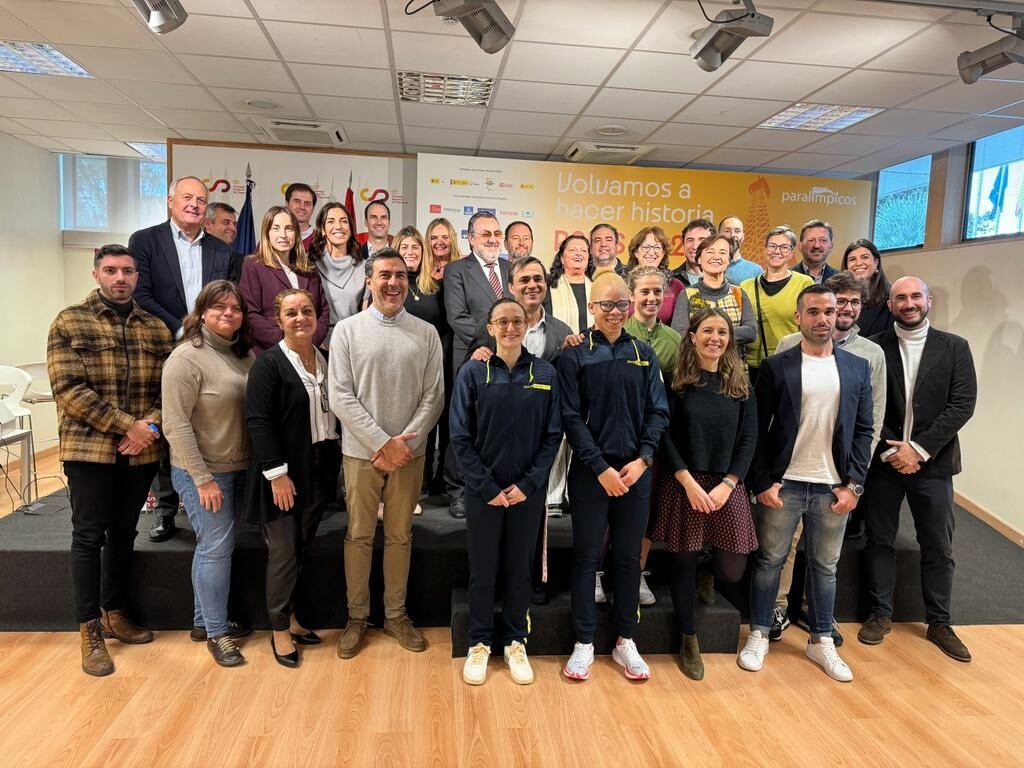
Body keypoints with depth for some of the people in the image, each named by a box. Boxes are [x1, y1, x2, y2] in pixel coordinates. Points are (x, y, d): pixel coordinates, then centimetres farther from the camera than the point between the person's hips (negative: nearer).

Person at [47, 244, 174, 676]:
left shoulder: (156, 328, 8)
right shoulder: (69, 323, -3)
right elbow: (68, 388, -12)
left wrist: (152, 425, -14)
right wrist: (128, 425, -17)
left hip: (141, 451, 4)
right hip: (89, 449, -3)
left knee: (124, 534, 14)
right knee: (89, 536, 4)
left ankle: (114, 613, 30)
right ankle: (90, 630, 16)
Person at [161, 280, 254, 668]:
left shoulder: (244, 354, 6)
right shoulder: (187, 357, -14)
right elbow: (176, 425, -17)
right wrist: (203, 478, -17)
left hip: (238, 469, 7)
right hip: (202, 471, -7)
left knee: (213, 545, 17)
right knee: (216, 546, -1)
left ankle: (204, 620, 31)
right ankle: (217, 633, 15)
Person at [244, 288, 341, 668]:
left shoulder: (326, 359, 8)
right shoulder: (268, 363, -11)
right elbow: (258, 421, -16)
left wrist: (334, 462, 8)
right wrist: (277, 472, -19)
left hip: (319, 470, 6)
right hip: (283, 474, -6)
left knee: (302, 547, 16)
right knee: (283, 552, 3)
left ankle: (291, 617, 33)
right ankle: (279, 630, 20)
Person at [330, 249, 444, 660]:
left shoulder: (426, 333, 2)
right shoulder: (347, 330, -2)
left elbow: (434, 396, -1)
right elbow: (341, 397, -7)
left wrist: (404, 442, -11)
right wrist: (383, 443, -12)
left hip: (409, 452, 1)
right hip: (361, 451, -1)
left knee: (400, 536, 12)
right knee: (358, 536, 8)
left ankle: (396, 614, 27)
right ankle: (357, 616, 25)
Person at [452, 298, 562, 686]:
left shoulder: (545, 374, 0)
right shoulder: (473, 372, -4)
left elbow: (553, 435, 0)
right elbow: (460, 437, -5)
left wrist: (528, 484, -9)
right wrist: (488, 487, -10)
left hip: (528, 491, 1)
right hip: (483, 490, -1)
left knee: (520, 568, 12)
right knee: (482, 570, 9)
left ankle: (515, 642, 29)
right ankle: (480, 643, 27)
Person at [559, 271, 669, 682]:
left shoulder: (644, 354, 7)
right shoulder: (575, 355, -2)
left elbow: (658, 412, 5)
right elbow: (571, 417, -7)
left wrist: (643, 459, -9)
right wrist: (601, 467, -13)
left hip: (636, 471, 3)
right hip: (590, 472, -2)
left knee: (629, 557, 11)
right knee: (586, 556, 6)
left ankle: (625, 641, 25)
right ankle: (584, 643, 19)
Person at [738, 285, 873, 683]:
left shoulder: (857, 367, 6)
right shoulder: (775, 366, -3)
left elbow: (863, 430, 6)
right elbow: (758, 430, -4)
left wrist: (853, 484, -1)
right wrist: (762, 482, -8)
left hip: (834, 487, 3)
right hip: (782, 484, -2)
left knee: (825, 566, 13)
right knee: (770, 561, 8)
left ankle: (821, 641, 29)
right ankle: (758, 635, 23)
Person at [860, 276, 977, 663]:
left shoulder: (954, 347, 2)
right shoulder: (874, 348, -1)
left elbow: (963, 403, -5)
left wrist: (919, 449, -13)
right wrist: (889, 450, -12)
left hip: (932, 462, 1)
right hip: (883, 460, 0)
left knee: (938, 547, 9)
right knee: (879, 540, 9)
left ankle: (939, 622, 25)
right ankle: (880, 613, 24)